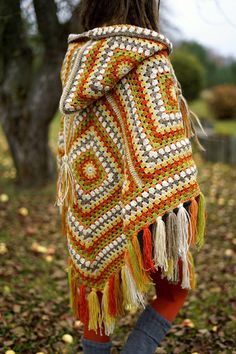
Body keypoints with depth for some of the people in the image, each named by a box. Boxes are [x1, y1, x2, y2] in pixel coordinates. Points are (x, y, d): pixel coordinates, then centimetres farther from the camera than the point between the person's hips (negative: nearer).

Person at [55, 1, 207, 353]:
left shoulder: (79, 60, 5)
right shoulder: (148, 59, -16)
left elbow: (69, 139, 11)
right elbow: (162, 144, -22)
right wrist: (176, 211, -19)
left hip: (91, 205, 6)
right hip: (137, 210, -6)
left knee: (98, 290, 17)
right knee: (176, 285, 16)